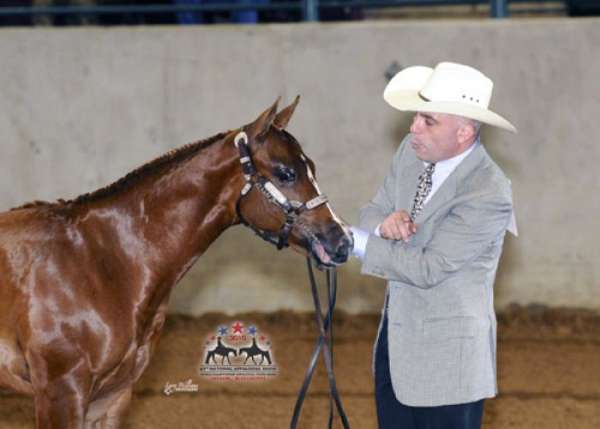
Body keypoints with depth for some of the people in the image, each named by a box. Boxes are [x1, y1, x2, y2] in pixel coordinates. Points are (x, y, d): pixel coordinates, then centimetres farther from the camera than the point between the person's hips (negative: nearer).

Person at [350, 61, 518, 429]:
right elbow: (374, 212, 9)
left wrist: (353, 241, -23)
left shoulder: (488, 194, -25)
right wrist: (386, 224, -16)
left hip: (446, 354, -7)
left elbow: (427, 268, -24)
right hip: (397, 330, 8)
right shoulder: (413, 150, -2)